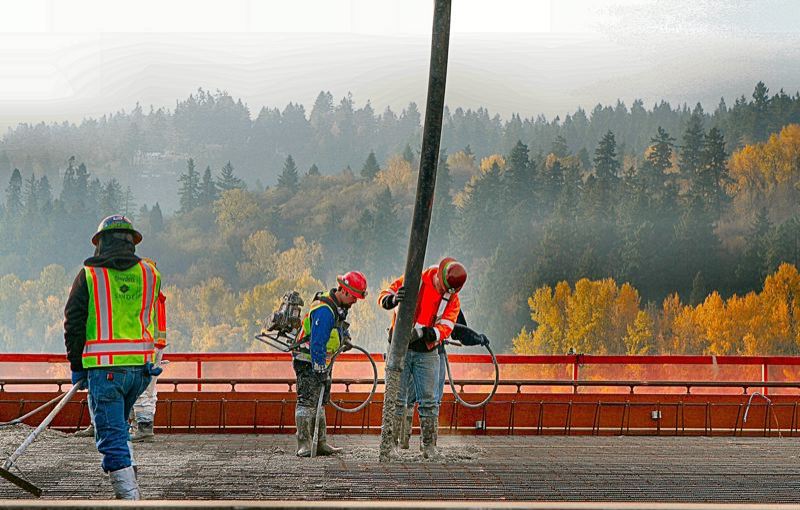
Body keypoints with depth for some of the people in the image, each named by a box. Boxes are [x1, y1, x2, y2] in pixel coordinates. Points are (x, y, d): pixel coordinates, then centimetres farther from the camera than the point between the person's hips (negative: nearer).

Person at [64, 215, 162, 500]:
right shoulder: (151, 275, 7)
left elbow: (74, 323, -2)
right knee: (118, 425, 25)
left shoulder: (89, 275, -2)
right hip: (142, 368, 4)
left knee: (112, 438, -1)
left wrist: (77, 366, 6)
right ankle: (127, 473, 16)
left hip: (104, 368, -4)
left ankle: (129, 496, -8)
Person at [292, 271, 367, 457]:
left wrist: (345, 337, 21)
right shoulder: (324, 310, -25)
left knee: (319, 403, 12)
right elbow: (317, 344, -28)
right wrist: (319, 370, -28)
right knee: (307, 402, -13)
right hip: (308, 363, -10)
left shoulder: (339, 307, 8)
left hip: (322, 362, 10)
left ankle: (320, 443, 16)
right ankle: (304, 445, -15)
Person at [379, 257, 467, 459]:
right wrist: (393, 299, -32)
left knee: (428, 400, 2)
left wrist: (432, 333, -32)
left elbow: (445, 328, -10)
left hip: (427, 353, 2)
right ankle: (391, 442, 4)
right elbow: (385, 295, -8)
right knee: (397, 398, -1)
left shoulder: (452, 300, 2)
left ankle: (429, 445, 8)